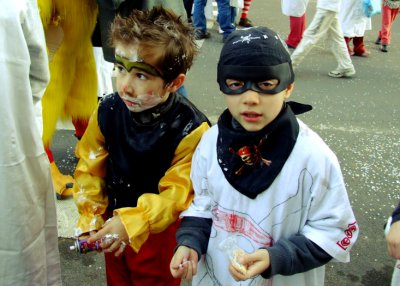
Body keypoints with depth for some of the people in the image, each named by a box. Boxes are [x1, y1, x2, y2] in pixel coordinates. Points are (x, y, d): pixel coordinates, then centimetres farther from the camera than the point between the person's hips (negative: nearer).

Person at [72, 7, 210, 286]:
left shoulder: (190, 129, -28)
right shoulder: (108, 111, -15)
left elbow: (178, 192, -25)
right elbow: (90, 168, -4)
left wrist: (132, 223, -31)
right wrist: (90, 217, -10)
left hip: (161, 230, -4)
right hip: (113, 224, 4)